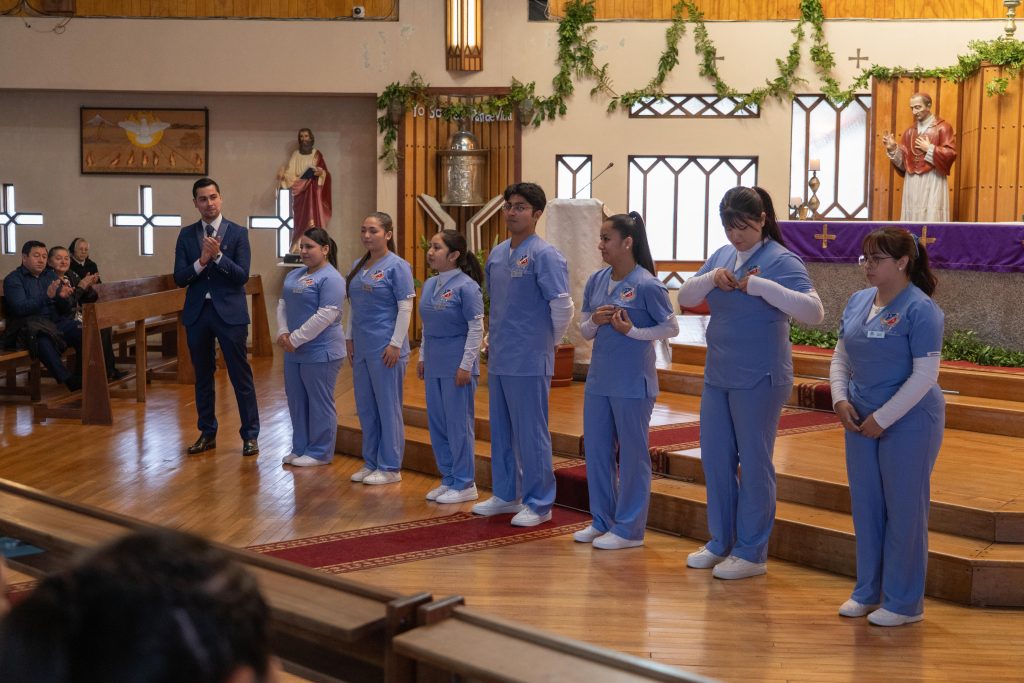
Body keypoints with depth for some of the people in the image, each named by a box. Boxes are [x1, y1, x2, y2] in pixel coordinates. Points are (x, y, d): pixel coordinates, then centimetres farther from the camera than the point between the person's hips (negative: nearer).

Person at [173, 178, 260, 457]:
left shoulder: (238, 233, -3)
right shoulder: (186, 235, 5)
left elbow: (242, 276, -10)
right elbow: (179, 278, -2)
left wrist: (218, 256, -22)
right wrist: (201, 261, -18)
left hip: (229, 312, -3)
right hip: (197, 312, 3)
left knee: (241, 376, 1)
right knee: (203, 376, 11)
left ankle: (250, 434, 9)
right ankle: (207, 433, 22)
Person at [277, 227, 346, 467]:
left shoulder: (331, 278, -13)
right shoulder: (294, 275, 13)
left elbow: (326, 315, -20)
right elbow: (283, 304, 13)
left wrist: (296, 339, -18)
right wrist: (283, 333, -5)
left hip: (320, 352, -8)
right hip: (294, 352, 8)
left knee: (319, 403, 1)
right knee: (297, 401, 14)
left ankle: (320, 453, 11)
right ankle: (300, 448, 25)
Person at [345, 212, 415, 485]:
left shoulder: (397, 266, -9)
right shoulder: (358, 266, 12)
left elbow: (405, 309, -12)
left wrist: (396, 344, -17)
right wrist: (350, 338, 14)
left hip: (385, 349, -7)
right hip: (361, 348, 7)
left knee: (388, 408, 0)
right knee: (365, 408, 13)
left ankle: (390, 467, 8)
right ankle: (371, 462, 23)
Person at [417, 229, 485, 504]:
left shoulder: (466, 286, -13)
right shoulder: (429, 285, 10)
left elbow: (476, 329, -14)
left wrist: (466, 365, -17)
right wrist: (422, 357, 15)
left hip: (456, 366, -8)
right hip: (434, 365, 8)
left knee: (458, 423, -1)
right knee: (436, 423, 11)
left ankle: (465, 484, 8)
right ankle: (448, 479, 22)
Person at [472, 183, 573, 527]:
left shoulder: (544, 256, -13)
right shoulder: (496, 254, 10)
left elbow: (563, 307, -16)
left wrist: (546, 343, -5)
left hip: (528, 362, -8)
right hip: (498, 359, 8)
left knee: (531, 433, 0)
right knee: (501, 431, 16)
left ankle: (538, 503, 10)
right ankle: (505, 495, 28)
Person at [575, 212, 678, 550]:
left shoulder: (647, 284, -13)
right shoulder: (597, 280, 6)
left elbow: (671, 328, -8)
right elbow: (585, 331, 12)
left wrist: (631, 331, -18)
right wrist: (594, 322, -10)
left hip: (632, 383, -7)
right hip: (599, 379, 7)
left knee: (632, 454, 3)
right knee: (596, 450, 13)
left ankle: (629, 529, 13)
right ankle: (602, 521, 26)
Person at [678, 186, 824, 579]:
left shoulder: (781, 261, -12)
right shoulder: (721, 256, 8)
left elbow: (814, 312, -22)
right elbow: (684, 298, 8)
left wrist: (761, 285, -29)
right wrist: (711, 278, -12)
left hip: (759, 380, -7)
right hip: (717, 376, 7)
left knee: (754, 463, 2)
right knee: (715, 458, 13)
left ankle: (751, 553, 12)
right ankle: (720, 542, 27)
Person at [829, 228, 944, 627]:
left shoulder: (920, 309, -15)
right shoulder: (858, 301, 6)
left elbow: (925, 375, -18)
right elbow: (841, 356, 14)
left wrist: (883, 418, -17)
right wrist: (841, 399, -3)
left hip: (909, 423, -7)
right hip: (862, 421, 7)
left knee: (904, 510, 3)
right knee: (866, 506, 13)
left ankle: (904, 602, 14)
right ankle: (868, 591, 28)